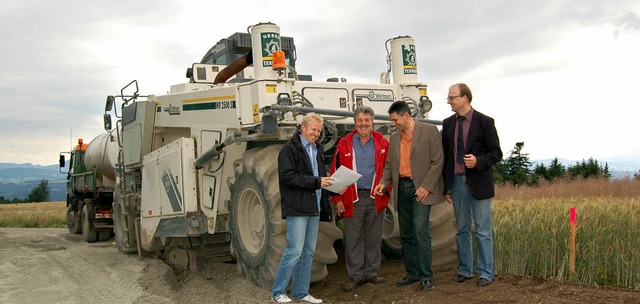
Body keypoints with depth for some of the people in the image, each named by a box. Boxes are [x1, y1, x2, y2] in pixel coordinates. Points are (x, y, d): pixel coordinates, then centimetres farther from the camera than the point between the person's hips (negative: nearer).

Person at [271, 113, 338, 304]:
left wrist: (329, 183, 2)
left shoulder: (317, 149, 19)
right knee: (295, 250, -9)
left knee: (308, 252, 10)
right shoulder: (290, 149, -6)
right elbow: (288, 176, -17)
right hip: (297, 209, -8)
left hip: (314, 209, 8)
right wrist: (316, 181, -20)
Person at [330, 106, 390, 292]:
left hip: (375, 198, 1)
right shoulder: (344, 144, 2)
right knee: (353, 238, 3)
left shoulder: (382, 143, 5)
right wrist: (338, 199, -1)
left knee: (374, 237, 10)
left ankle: (371, 273, 23)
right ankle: (355, 276, 13)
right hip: (352, 198, -1)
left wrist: (385, 190, -4)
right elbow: (336, 172, 2)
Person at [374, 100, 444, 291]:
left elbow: (438, 161, -7)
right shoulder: (394, 137, 14)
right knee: (405, 233, 9)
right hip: (401, 188, 6)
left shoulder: (429, 131, -3)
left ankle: (426, 277, -2)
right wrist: (384, 182, -2)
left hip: (421, 188, -6)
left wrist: (426, 186, -14)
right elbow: (389, 164, 16)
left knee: (420, 230, -12)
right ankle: (412, 273, 20)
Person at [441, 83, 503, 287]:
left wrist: (478, 161, -23)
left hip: (478, 184, -4)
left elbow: (496, 153, -4)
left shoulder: (484, 122, -5)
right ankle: (464, 270, 23)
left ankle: (485, 273, 13)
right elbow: (445, 156, 11)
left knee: (483, 231, 3)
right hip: (457, 182, 5)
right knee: (462, 229, 12)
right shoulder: (448, 124, 8)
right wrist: (446, 186, 9)